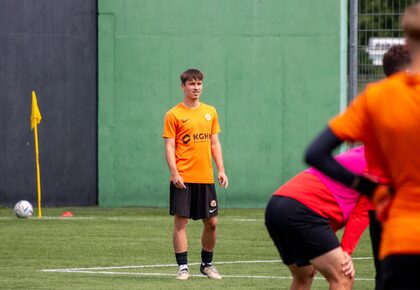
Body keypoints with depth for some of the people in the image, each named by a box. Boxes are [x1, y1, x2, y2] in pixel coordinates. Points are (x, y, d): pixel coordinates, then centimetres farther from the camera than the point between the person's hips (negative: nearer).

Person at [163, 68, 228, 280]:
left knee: (211, 222, 6)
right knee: (180, 222, -5)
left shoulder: (210, 112, 12)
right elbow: (169, 147, -5)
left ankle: (207, 264, 22)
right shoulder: (174, 115, -2)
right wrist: (174, 173, -16)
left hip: (206, 177, 4)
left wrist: (221, 170, 5)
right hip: (183, 179, -4)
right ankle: (183, 267, -1)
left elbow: (215, 143, 14)